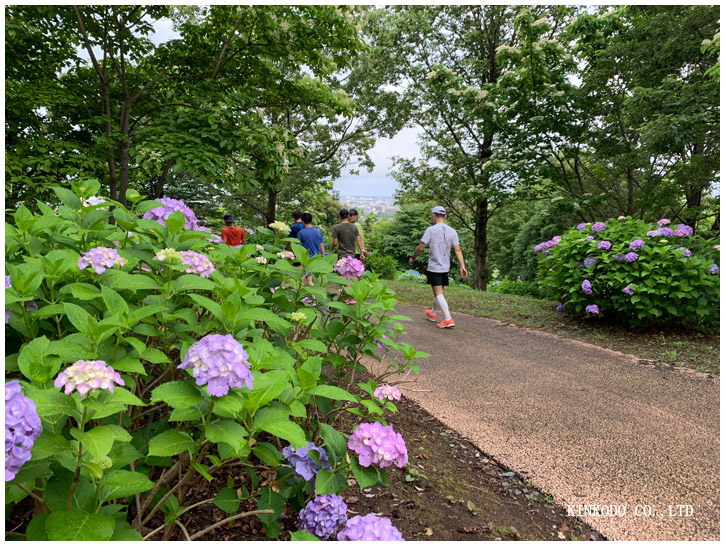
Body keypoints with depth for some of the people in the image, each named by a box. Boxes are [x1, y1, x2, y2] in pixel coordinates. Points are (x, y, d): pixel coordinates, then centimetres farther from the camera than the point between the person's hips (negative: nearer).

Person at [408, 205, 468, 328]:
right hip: (445, 267, 6)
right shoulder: (452, 231, 5)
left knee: (438, 294, -6)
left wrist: (413, 258, 7)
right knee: (438, 292, 19)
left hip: (434, 267, -6)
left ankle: (448, 319, -15)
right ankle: (432, 313, 39)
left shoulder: (431, 230, -9)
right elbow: (457, 250, -2)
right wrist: (462, 266, -5)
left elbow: (421, 247, -9)